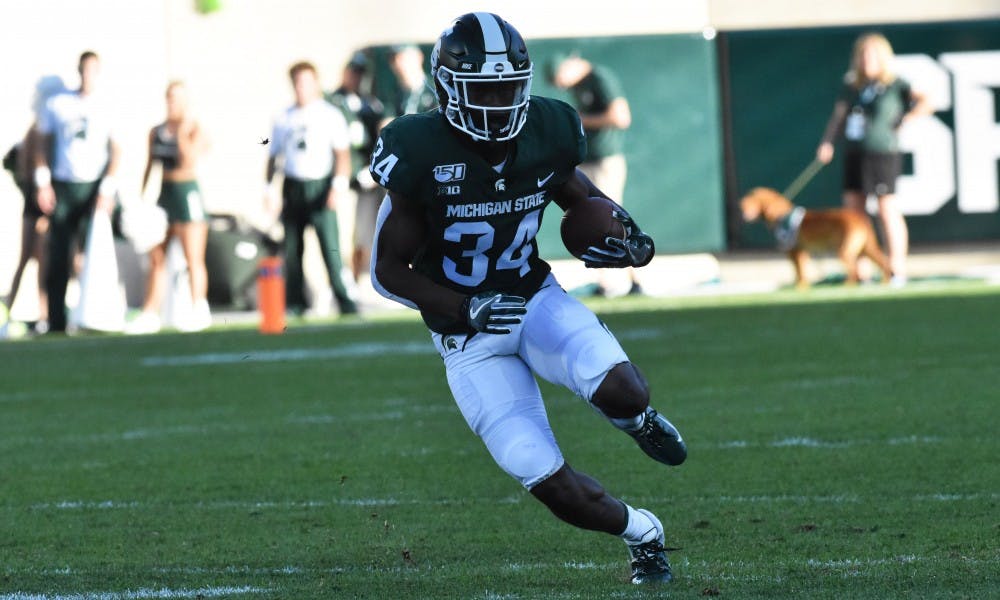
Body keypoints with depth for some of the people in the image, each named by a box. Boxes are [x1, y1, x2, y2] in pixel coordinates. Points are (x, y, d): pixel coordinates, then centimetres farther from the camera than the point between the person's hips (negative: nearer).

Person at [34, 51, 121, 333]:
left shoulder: (108, 108, 4)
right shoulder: (57, 104, 8)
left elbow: (115, 151, 1)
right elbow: (42, 145, 11)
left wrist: (108, 189, -10)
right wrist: (43, 183, 1)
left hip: (95, 185, -1)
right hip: (63, 186, 1)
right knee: (58, 257, -1)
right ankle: (56, 323, 1)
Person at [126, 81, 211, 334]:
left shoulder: (195, 130, -6)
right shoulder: (156, 132, 11)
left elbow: (190, 159, -21)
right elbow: (150, 166, 16)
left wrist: (182, 133, -22)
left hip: (187, 192, -6)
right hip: (164, 194, 6)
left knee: (193, 259, -3)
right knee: (156, 258, 5)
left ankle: (199, 312, 5)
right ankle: (150, 315, 6)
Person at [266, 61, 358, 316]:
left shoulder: (330, 115, 2)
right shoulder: (284, 119, 13)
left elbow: (343, 152, -4)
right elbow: (274, 156, 17)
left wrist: (340, 184, -16)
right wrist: (270, 188, 7)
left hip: (320, 187, -4)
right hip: (293, 187, 4)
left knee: (330, 245, -13)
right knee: (292, 249, 5)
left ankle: (345, 302, -11)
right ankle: (294, 303, 12)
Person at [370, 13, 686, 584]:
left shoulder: (546, 134, -10)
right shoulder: (420, 155, -20)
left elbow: (581, 196, 13)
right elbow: (390, 270, -12)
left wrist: (622, 232, -9)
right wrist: (469, 309, -25)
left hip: (537, 298, 2)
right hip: (469, 335, -2)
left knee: (619, 391, -30)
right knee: (550, 482, -10)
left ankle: (638, 418, 8)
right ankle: (641, 532, 19)